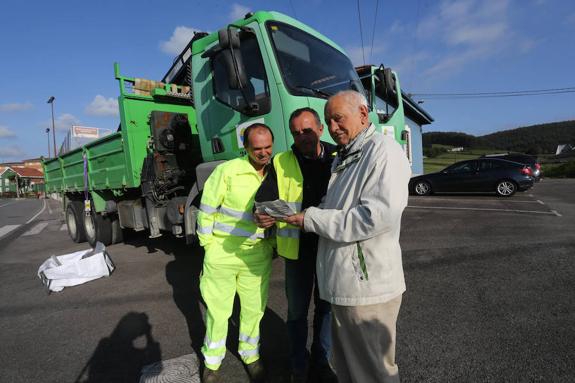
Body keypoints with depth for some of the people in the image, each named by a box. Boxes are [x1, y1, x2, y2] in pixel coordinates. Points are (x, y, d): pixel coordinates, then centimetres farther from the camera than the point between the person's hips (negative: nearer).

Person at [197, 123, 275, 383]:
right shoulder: (227, 171, -13)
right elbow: (207, 209, -6)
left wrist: (272, 244, 7)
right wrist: (208, 246, -2)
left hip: (258, 255, 3)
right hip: (222, 253, -3)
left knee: (254, 308, 16)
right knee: (218, 309, 12)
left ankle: (250, 355, 41)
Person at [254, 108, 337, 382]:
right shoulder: (282, 163, -1)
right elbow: (264, 197, -7)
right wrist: (261, 214, -29)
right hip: (297, 248, 0)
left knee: (326, 307, 17)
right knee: (297, 310, 13)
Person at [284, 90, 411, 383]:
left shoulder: (384, 152, -14)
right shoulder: (342, 158, 15)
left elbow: (378, 217, -25)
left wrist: (312, 220, -19)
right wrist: (293, 212, 2)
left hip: (368, 284, -8)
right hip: (343, 282, 8)